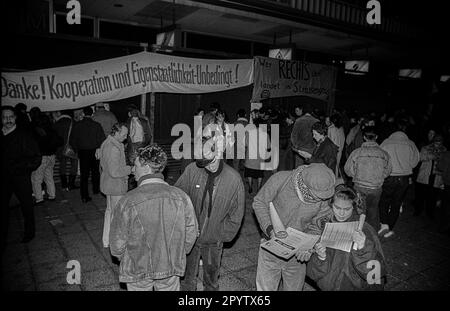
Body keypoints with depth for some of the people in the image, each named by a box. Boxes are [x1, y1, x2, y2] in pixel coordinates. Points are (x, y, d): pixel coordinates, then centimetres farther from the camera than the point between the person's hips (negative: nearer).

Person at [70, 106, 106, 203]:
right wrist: (99, 149, 7)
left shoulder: (77, 125, -2)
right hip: (94, 151, 0)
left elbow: (72, 141, -1)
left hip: (82, 152, 0)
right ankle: (96, 189, 33)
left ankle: (84, 196, 3)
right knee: (95, 171, 20)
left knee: (84, 174, 4)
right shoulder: (97, 125, -7)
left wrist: (77, 150, 13)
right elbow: (102, 140, -9)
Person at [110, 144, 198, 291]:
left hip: (138, 269, -1)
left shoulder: (127, 202, -23)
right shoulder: (181, 197, -15)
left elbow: (118, 242, -12)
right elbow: (191, 233, -4)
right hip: (171, 268, 2)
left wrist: (124, 259, 10)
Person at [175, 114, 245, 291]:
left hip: (213, 242, 0)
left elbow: (236, 215, -6)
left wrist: (222, 236, -7)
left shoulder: (234, 179, -17)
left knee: (211, 282, 22)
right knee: (187, 279, 22)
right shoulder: (192, 170, -16)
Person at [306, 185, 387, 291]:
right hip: (328, 286, 2)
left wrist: (364, 249, -27)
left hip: (357, 287, -1)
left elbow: (377, 273, -14)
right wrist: (321, 258, -18)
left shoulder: (365, 230, -8)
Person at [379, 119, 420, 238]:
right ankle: (390, 228, 18)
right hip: (404, 178, 2)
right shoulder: (410, 144, -4)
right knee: (396, 204, 12)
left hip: (389, 177, -2)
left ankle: (384, 224, -2)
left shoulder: (386, 142, -8)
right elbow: (414, 162, 4)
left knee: (384, 201, 13)